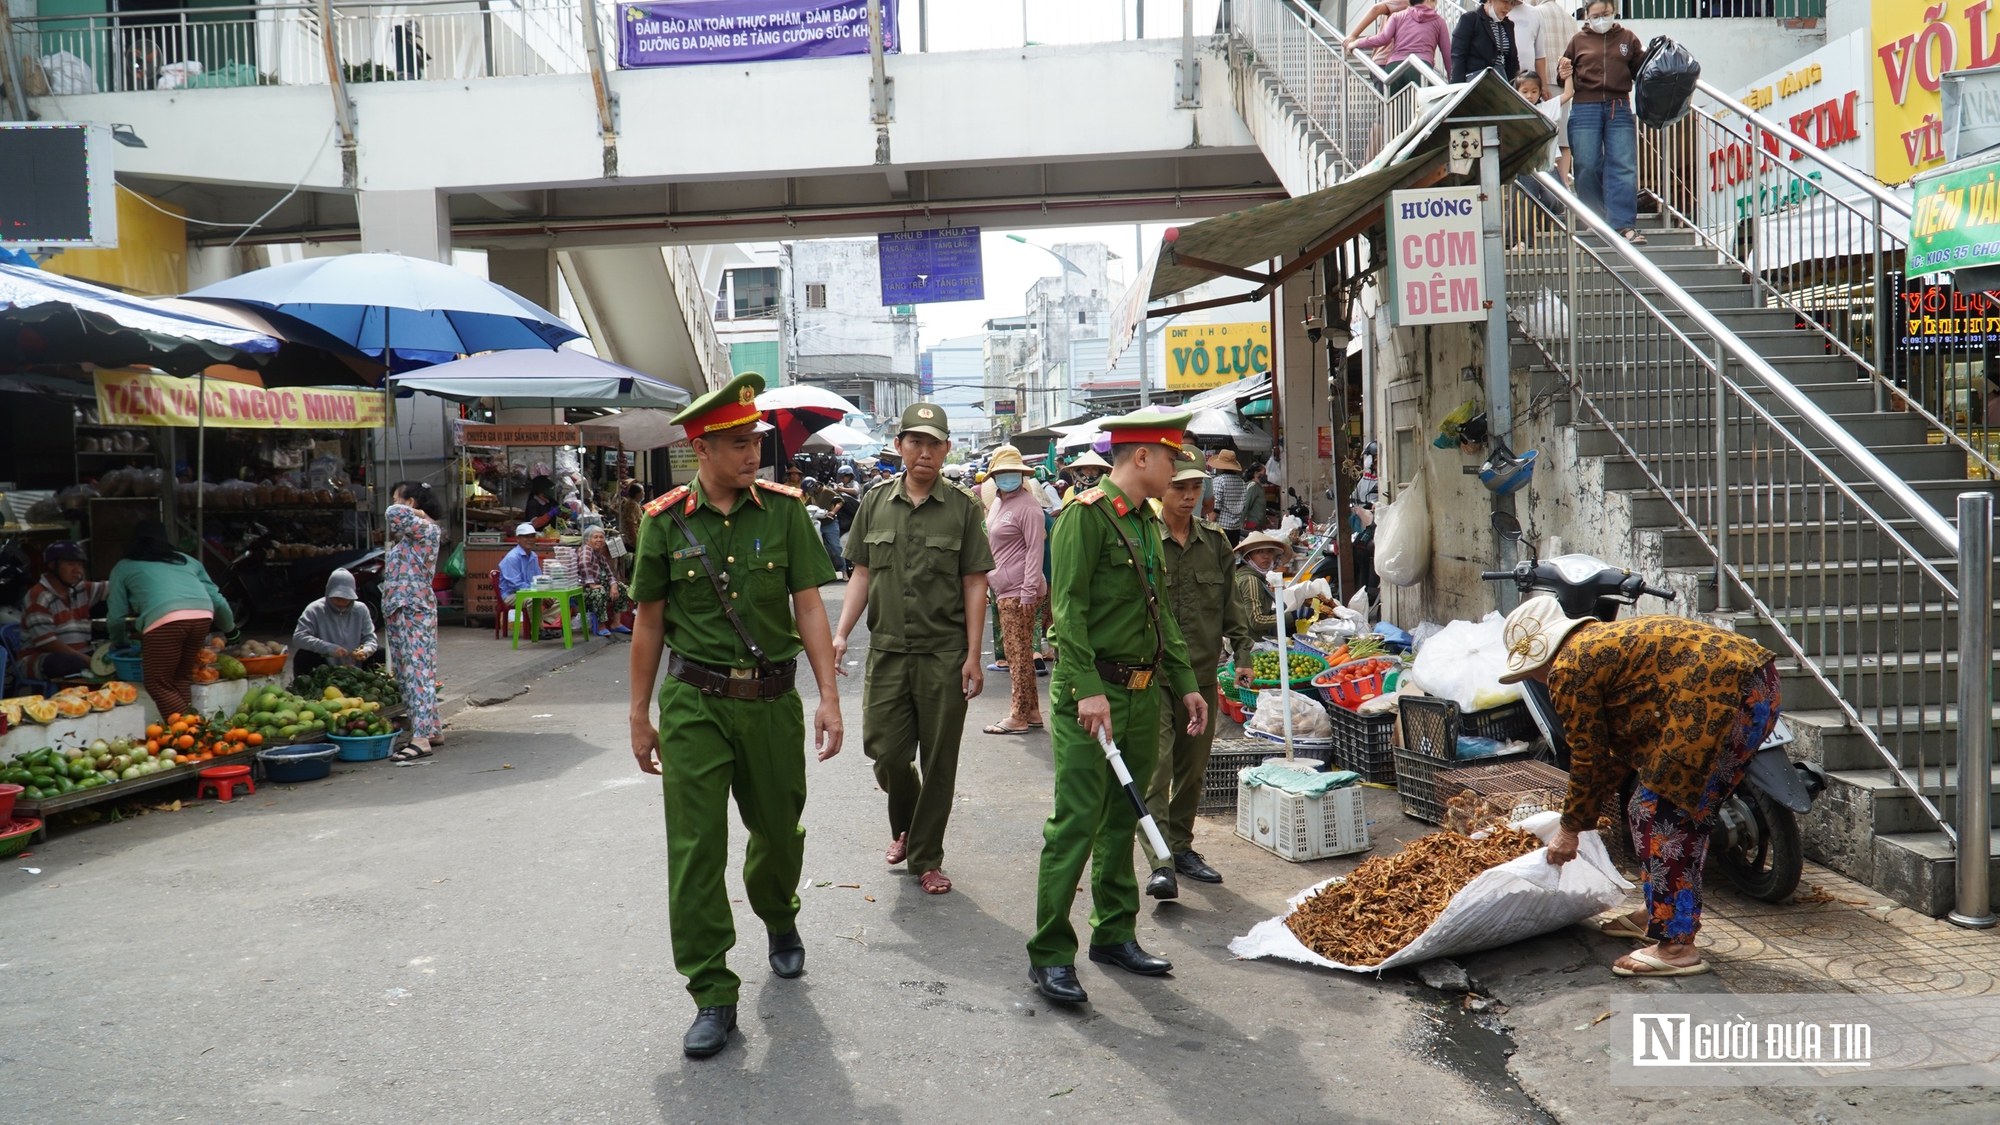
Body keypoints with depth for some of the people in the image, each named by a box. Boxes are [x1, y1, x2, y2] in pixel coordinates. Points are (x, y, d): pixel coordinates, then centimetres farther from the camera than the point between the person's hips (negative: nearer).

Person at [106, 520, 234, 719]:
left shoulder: (124, 567, 26)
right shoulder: (186, 560, 33)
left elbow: (115, 616, 23)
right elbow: (217, 600, 30)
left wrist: (119, 643, 42)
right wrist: (229, 627, 47)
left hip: (164, 619, -4)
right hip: (203, 615, 4)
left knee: (158, 685, 4)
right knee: (181, 679, 17)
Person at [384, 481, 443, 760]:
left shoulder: (425, 529, -13)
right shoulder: (408, 534, 16)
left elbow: (394, 514, -26)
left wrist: (419, 515, -10)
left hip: (414, 611, -10)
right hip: (397, 611, 10)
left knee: (417, 672, -12)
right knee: (407, 674, 12)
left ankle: (421, 738, -15)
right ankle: (432, 729, 19)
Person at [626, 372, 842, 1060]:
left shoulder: (784, 509, -1)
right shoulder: (665, 521, -1)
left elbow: (808, 606, -1)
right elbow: (649, 622, 5)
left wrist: (830, 696, -8)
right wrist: (639, 717, 7)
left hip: (772, 700, 1)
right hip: (694, 703, -1)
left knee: (780, 831, 15)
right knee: (695, 850, -3)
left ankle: (778, 918, 48)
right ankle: (713, 996, 9)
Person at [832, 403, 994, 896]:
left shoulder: (962, 508, 0)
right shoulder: (876, 504, 7)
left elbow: (975, 585, -1)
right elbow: (862, 576, 11)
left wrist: (973, 657, -6)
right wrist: (840, 634, -1)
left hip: (944, 654, -2)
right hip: (887, 652, 2)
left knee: (938, 761, 4)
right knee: (885, 751, 4)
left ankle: (925, 857, 21)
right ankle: (904, 825, 34)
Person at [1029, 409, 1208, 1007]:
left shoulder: (1148, 522, 16)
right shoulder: (1086, 515, -11)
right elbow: (1068, 608, -18)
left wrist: (1185, 684, 17)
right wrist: (1088, 690, -24)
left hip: (1142, 694, 9)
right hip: (1090, 694, -8)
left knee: (1122, 820, 15)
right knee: (1076, 824, -7)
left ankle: (1115, 935, 26)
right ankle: (1050, 955, 1)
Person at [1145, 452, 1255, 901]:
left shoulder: (1215, 541, 10)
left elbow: (1230, 602, 18)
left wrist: (1241, 653, 10)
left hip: (1201, 674, 5)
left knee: (1193, 769, 13)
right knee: (1156, 766, -11)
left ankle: (1182, 846, 28)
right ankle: (1161, 863, -11)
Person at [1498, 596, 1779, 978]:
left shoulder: (1570, 669, -4)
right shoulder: (1607, 641, 24)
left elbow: (1588, 757, 1)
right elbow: (1623, 745, 29)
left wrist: (1570, 828, 13)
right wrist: (1585, 811, 35)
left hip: (1721, 696, -10)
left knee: (1660, 812, -2)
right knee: (1685, 809, 20)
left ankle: (1676, 946, 1)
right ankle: (1660, 913, 32)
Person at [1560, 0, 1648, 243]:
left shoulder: (1627, 38, 12)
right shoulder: (1578, 41, 11)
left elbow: (1641, 69, 13)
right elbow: (1564, 73, 17)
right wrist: (1564, 73, -5)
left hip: (1619, 109, 0)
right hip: (1585, 109, 0)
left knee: (1624, 166, -7)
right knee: (1587, 166, -1)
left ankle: (1623, 223, -9)